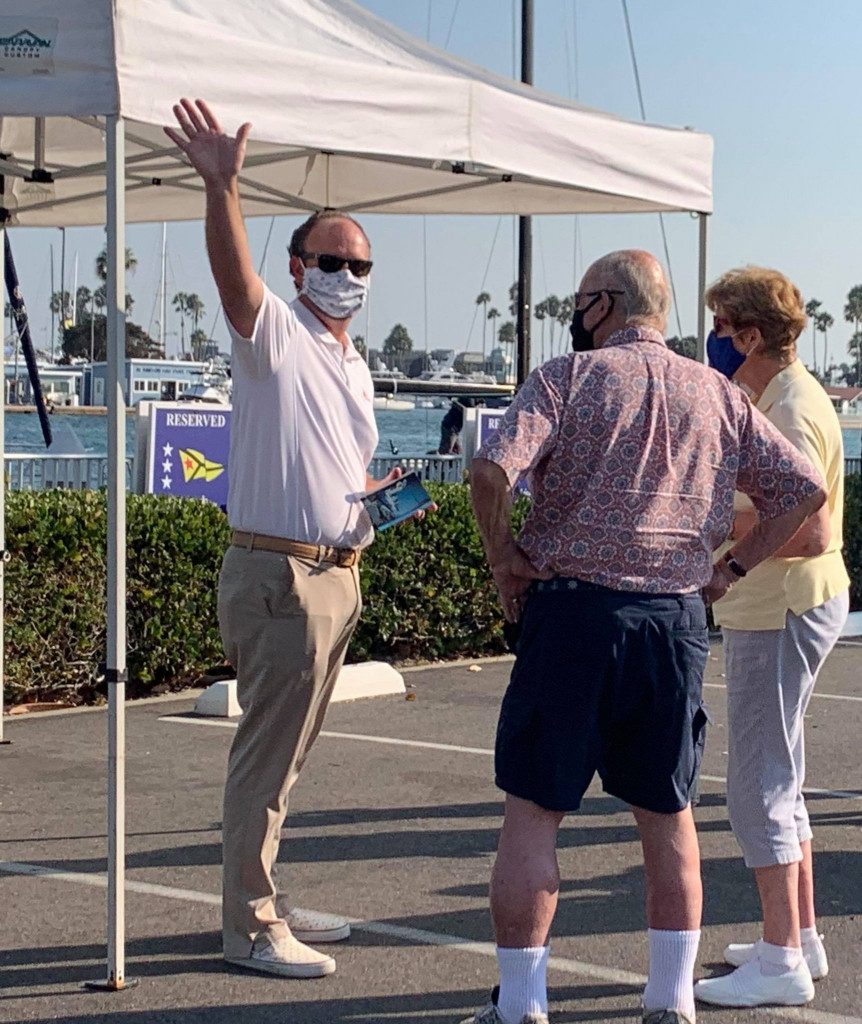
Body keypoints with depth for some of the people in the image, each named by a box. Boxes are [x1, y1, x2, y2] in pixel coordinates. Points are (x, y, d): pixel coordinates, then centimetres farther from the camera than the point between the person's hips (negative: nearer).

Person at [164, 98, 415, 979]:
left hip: (335, 576, 9)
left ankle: (264, 903, 26)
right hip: (278, 574, -9)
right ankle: (248, 927, 3)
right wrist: (220, 187, -44)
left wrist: (384, 493, 8)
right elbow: (233, 276, -28)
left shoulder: (355, 368, 19)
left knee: (285, 751, 16)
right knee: (267, 752, -5)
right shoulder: (275, 333, -7)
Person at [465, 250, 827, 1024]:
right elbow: (805, 489, 8)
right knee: (668, 816, 15)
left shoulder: (566, 379, -2)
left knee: (534, 811, 4)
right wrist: (731, 566, 11)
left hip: (573, 612, -4)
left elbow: (492, 471, -17)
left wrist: (505, 555, -2)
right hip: (678, 620, 4)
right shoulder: (717, 395, 11)